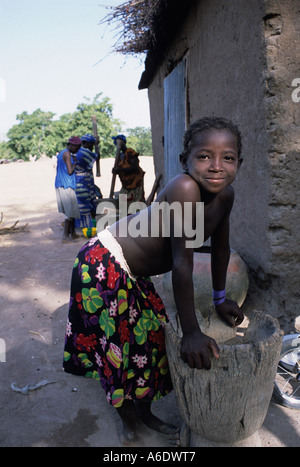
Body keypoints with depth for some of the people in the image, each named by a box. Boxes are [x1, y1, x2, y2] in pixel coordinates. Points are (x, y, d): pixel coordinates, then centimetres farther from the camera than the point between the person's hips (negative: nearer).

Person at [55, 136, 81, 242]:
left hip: (59, 185, 10)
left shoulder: (61, 153, 17)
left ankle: (73, 234, 22)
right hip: (67, 186, -10)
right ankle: (65, 236, -5)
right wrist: (75, 162, -4)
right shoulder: (67, 154, -13)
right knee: (70, 211, -6)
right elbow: (70, 171, -20)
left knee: (71, 210, 15)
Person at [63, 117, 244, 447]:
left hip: (136, 274, 9)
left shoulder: (225, 195, -7)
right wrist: (191, 333, -24)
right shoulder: (184, 188, -33)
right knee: (121, 348, 6)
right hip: (105, 266, -8)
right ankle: (132, 430, 32)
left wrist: (220, 299, 15)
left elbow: (220, 247, 7)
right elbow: (183, 263, -32)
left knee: (151, 339, 19)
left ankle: (146, 416, 44)